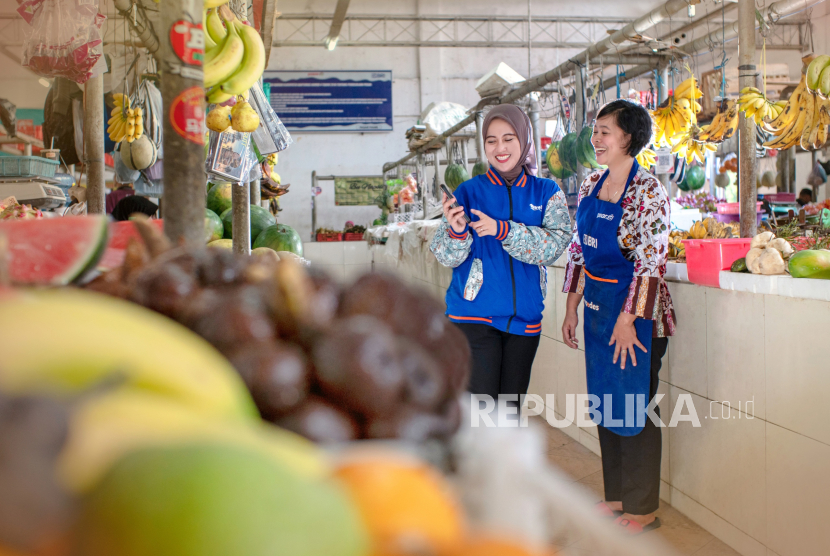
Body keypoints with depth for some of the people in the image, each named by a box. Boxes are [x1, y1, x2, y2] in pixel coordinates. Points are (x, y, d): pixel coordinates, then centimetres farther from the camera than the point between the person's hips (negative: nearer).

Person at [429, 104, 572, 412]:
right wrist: (457, 231, -26)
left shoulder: (546, 192, 4)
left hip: (524, 317, 3)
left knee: (511, 407, 14)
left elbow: (555, 244, -12)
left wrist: (502, 230, -24)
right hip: (475, 315, -2)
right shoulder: (470, 191, 0)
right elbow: (447, 257, -5)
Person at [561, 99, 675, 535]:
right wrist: (572, 307, 11)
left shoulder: (648, 190, -14)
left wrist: (628, 319, -19)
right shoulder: (591, 185, 8)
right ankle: (616, 495, 29)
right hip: (596, 303, 7)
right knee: (604, 401, 14)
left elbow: (651, 262, -17)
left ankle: (642, 508, 17)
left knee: (634, 407, 2)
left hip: (633, 308, -7)